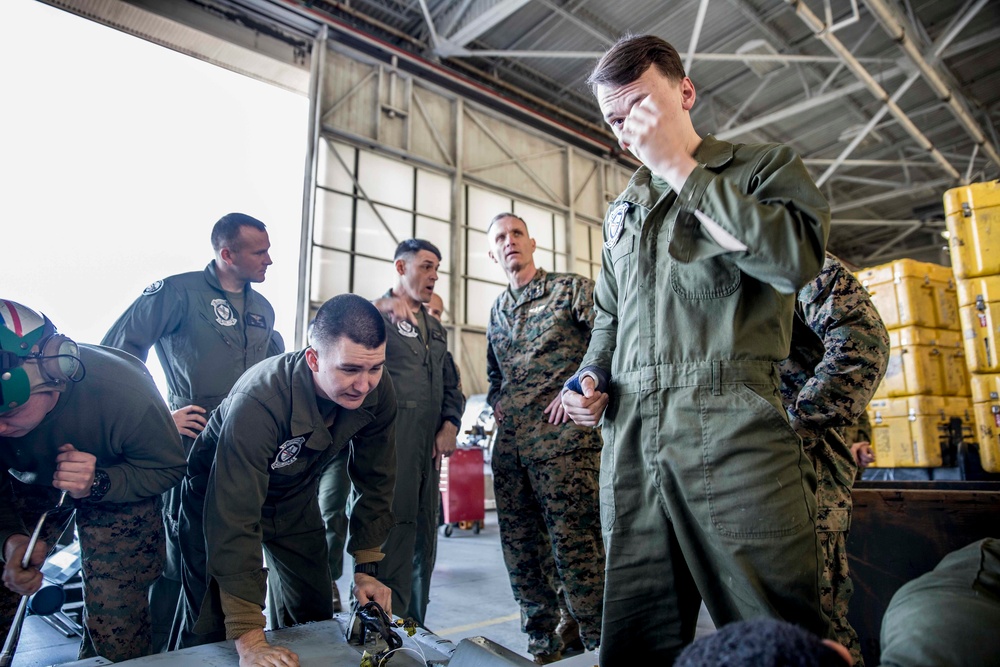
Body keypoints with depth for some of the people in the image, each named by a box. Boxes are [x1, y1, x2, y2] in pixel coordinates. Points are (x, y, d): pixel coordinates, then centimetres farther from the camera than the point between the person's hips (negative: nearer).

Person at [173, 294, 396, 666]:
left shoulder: (378, 393, -24)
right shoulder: (257, 401, -39)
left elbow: (375, 481, -11)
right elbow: (235, 519, -40)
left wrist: (367, 569, -9)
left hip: (296, 497, 5)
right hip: (220, 494, -4)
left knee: (315, 620, 9)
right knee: (212, 630, -1)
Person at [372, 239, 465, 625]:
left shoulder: (435, 328, 22)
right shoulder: (377, 314, 1)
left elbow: (450, 384, 20)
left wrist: (450, 424, 6)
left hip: (429, 445, 8)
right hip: (391, 443, -7)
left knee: (424, 533, 13)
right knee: (395, 529, -7)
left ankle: (415, 626, 26)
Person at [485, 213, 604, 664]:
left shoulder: (572, 289, 1)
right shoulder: (497, 310, 20)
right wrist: (496, 401, 14)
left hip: (562, 436, -6)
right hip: (509, 442, 7)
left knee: (574, 542, -7)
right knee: (520, 547, 11)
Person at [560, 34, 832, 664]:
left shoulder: (765, 165, 8)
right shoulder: (623, 210, 24)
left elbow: (795, 260, -13)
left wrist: (681, 169, -7)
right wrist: (592, 376, 9)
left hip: (733, 429, -4)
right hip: (630, 438, 5)